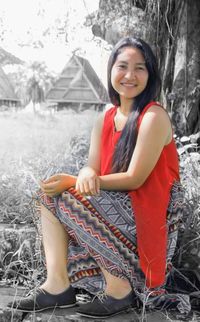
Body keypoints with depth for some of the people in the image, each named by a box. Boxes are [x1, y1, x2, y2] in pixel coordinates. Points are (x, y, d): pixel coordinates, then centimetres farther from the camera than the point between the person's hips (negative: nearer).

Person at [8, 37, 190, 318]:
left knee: (69, 199, -23)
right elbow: (91, 168, 2)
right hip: (117, 205, 8)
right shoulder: (105, 120, 8)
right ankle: (57, 285, -10)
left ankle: (119, 289, -11)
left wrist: (73, 182, -21)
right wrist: (85, 177, -25)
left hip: (149, 214, -8)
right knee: (49, 192, -4)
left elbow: (135, 179, -19)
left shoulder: (154, 117, -15)